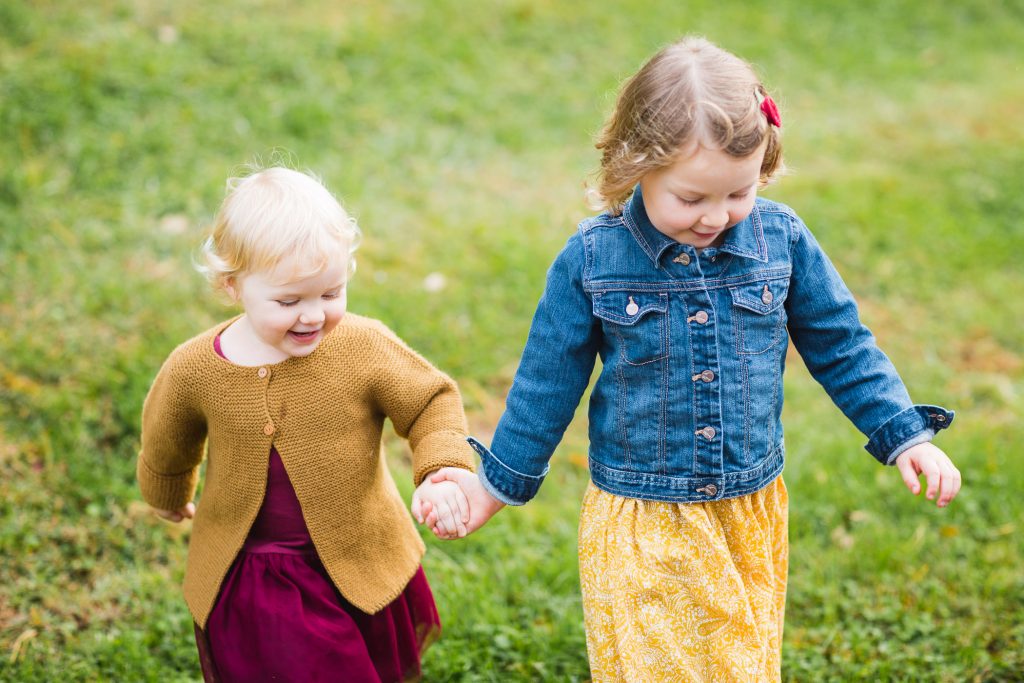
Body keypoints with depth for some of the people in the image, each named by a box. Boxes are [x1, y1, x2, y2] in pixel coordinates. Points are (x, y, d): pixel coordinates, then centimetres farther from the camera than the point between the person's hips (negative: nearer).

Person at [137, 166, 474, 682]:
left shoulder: (363, 347, -16)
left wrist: (442, 471, -26)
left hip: (358, 569, 1)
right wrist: (168, 498, 27)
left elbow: (431, 403, -6)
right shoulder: (193, 370, -13)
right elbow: (166, 445, 8)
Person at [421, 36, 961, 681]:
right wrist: (497, 483, 6)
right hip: (641, 525, -2)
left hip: (753, 514, 2)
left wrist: (905, 435, 2)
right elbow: (548, 382, -1)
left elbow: (841, 347, 6)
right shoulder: (592, 260, -12)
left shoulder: (781, 238, -7)